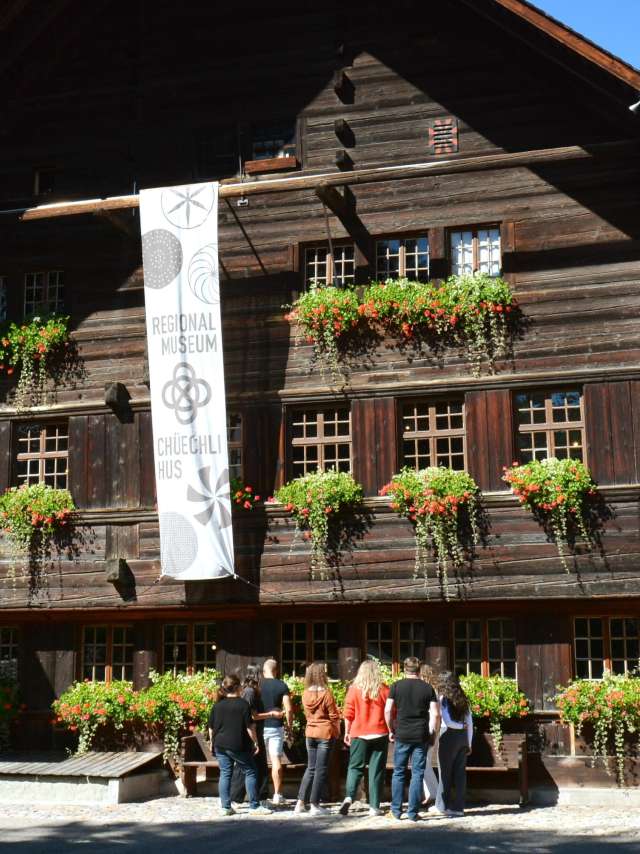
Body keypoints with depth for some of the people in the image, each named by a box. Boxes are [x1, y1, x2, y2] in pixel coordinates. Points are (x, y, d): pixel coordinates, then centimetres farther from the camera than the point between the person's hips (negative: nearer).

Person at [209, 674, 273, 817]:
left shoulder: (217, 705, 6)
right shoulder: (243, 704, -9)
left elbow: (211, 727, 10)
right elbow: (250, 726, -11)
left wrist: (213, 742, 22)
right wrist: (255, 742, -2)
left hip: (220, 745, 5)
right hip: (238, 746, -5)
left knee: (225, 774, 9)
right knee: (250, 772, 5)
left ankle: (225, 807, 5)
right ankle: (254, 806, 4)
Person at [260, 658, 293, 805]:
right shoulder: (282, 686, -3)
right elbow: (288, 709, -8)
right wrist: (289, 724, 5)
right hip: (276, 727, 0)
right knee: (276, 760, 2)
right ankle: (277, 795, 1)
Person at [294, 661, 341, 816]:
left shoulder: (305, 694, 0)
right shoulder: (326, 694, -14)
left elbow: (307, 714, 10)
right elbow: (334, 716, -8)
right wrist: (337, 732, 7)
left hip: (310, 733, 5)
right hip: (325, 734, -5)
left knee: (311, 768, 15)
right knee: (321, 769, 2)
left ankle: (301, 803, 12)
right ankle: (314, 805, 3)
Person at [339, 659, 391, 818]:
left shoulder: (354, 690, -2)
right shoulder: (384, 690, 0)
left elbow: (348, 714, -1)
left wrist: (347, 732, 9)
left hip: (359, 734, 0)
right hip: (380, 734, 0)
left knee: (355, 767, 8)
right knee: (376, 770, 5)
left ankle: (349, 797, -14)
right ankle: (374, 806, 4)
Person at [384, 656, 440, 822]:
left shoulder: (396, 686, 0)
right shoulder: (427, 688, 3)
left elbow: (388, 710, -5)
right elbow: (435, 714, -2)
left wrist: (391, 730, 7)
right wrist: (431, 731, 10)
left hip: (402, 735, 0)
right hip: (421, 736, 0)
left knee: (398, 773, 10)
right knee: (417, 774, 5)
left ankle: (396, 811, 12)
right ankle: (413, 812, 4)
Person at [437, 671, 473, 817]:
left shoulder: (443, 699, -6)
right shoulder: (463, 700, 10)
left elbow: (447, 721, -16)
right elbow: (470, 724, 10)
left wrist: (460, 726, -1)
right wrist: (469, 743, 15)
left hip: (449, 736, -5)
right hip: (463, 738, 5)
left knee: (446, 773, 4)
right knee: (460, 772, 8)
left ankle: (447, 806, 6)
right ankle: (459, 807, 8)